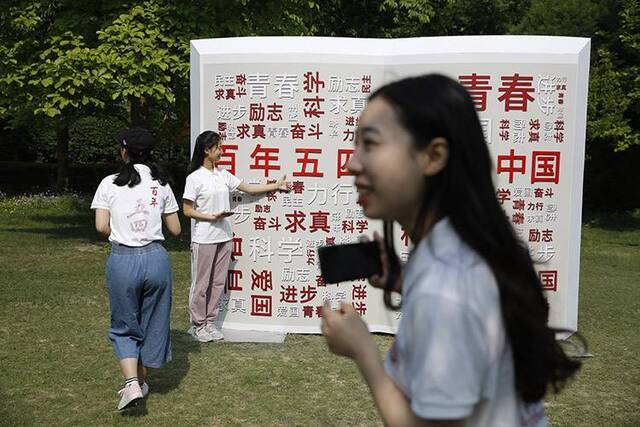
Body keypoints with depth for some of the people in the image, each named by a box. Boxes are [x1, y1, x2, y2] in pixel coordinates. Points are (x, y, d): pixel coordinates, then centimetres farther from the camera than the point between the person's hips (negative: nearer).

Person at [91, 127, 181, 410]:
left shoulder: (110, 183, -3)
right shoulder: (161, 183, 3)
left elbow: (101, 226, -7)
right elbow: (175, 229, 4)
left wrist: (120, 233, 13)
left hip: (122, 259, -1)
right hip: (155, 258, 2)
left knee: (124, 326, 15)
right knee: (152, 323, 17)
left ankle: (131, 383, -1)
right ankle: (141, 382, 30)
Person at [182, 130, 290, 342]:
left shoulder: (223, 174, 10)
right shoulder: (194, 178, -8)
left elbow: (247, 188, 15)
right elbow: (187, 210, -7)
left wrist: (276, 186, 14)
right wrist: (211, 217, -16)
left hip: (224, 237, 6)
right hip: (203, 239, -6)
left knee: (218, 282, 10)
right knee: (201, 283, 2)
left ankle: (210, 322, 21)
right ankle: (197, 325, 15)